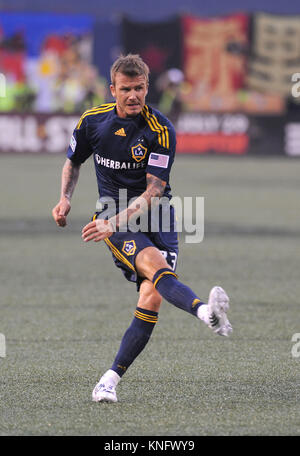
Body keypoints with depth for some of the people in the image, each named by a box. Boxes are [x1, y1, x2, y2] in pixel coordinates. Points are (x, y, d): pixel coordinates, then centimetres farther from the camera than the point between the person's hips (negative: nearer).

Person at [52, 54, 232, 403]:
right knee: (155, 264, -31)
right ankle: (207, 313, -59)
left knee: (152, 299, -17)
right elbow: (73, 161, 21)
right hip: (115, 217, 0)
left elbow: (153, 192, -15)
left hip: (155, 216, 0)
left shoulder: (161, 131, -11)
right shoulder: (92, 121, 0)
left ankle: (110, 379, -9)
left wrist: (113, 222, -25)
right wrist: (65, 198, 4)